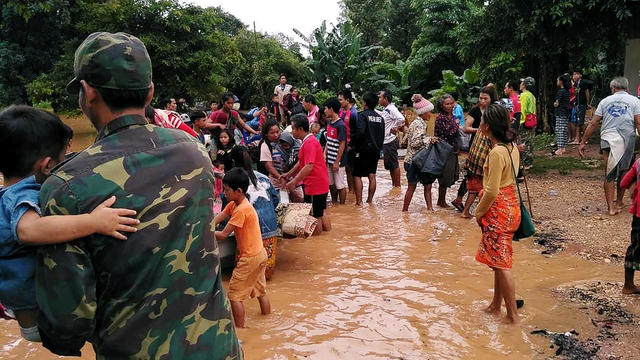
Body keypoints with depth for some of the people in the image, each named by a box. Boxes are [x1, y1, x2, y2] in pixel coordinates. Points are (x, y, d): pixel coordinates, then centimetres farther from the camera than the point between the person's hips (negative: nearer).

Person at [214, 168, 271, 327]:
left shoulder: (241, 210, -23)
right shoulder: (233, 205, 5)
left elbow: (223, 235, -23)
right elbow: (216, 220, 1)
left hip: (249, 258, -10)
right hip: (259, 254, 10)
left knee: (235, 295, 1)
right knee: (260, 290, 21)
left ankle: (240, 328, 10)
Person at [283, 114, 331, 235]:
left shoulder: (309, 143, -20)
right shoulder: (309, 140, 14)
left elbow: (308, 167, -27)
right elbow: (301, 163, 22)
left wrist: (294, 181, -24)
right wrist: (289, 174, 20)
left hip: (315, 186, -10)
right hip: (321, 184, 10)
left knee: (314, 216, 3)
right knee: (320, 212, 21)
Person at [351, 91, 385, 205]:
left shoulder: (362, 115, -13)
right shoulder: (380, 117, 9)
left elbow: (360, 132, -26)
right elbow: (382, 136, 14)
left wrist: (352, 144, -15)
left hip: (363, 150, -6)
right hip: (375, 150, 7)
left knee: (357, 175, 2)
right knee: (372, 176, 10)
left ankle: (359, 201, 0)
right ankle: (370, 199, 16)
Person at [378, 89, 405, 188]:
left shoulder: (391, 109, -16)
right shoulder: (385, 110, 13)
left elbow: (401, 119, -28)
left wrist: (395, 128, -17)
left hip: (390, 141, -10)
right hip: (386, 142, 10)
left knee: (394, 165, -2)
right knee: (389, 165, 15)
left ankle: (397, 186, 4)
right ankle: (393, 184, 24)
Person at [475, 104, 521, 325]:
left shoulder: (497, 153, -22)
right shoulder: (512, 147, 6)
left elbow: (492, 192, -23)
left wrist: (478, 212, -7)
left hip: (499, 210, -10)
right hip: (510, 205, 10)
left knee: (501, 264, -1)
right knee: (499, 261, 19)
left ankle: (513, 316, 8)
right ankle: (496, 306, 32)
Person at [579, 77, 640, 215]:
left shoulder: (605, 101, 10)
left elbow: (593, 124, 7)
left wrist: (583, 142, 11)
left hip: (608, 139, 0)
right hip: (627, 141, 0)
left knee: (609, 174, 3)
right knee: (623, 172, 17)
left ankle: (611, 207, 0)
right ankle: (618, 202, 30)